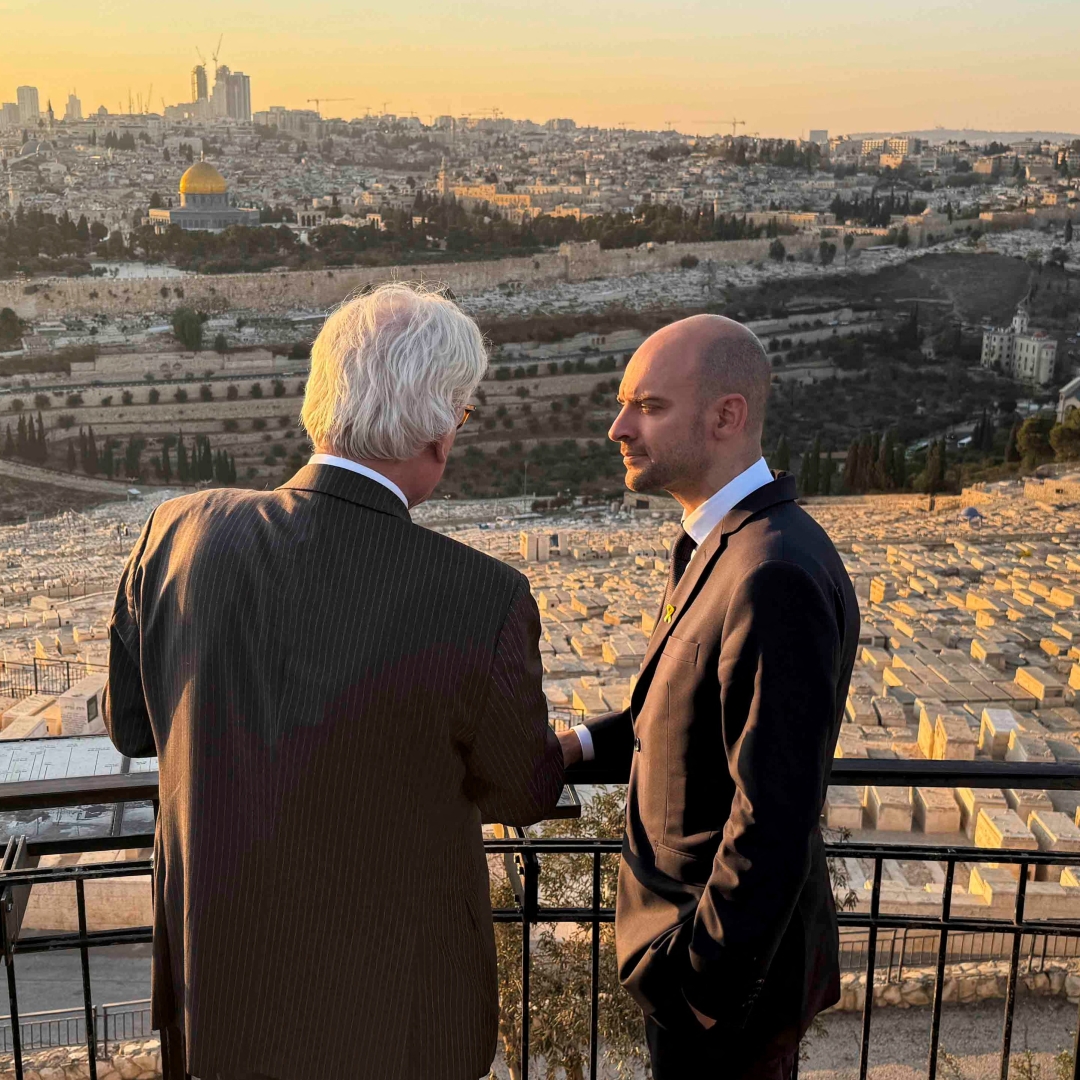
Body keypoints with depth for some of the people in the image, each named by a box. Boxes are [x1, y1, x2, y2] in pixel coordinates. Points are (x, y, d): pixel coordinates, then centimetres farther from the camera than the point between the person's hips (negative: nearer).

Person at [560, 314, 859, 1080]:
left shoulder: (777, 577, -29)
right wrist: (587, 744, 0)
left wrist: (702, 984, -21)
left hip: (732, 956, -9)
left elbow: (773, 822, -29)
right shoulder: (726, 544, 2)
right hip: (702, 926, 9)